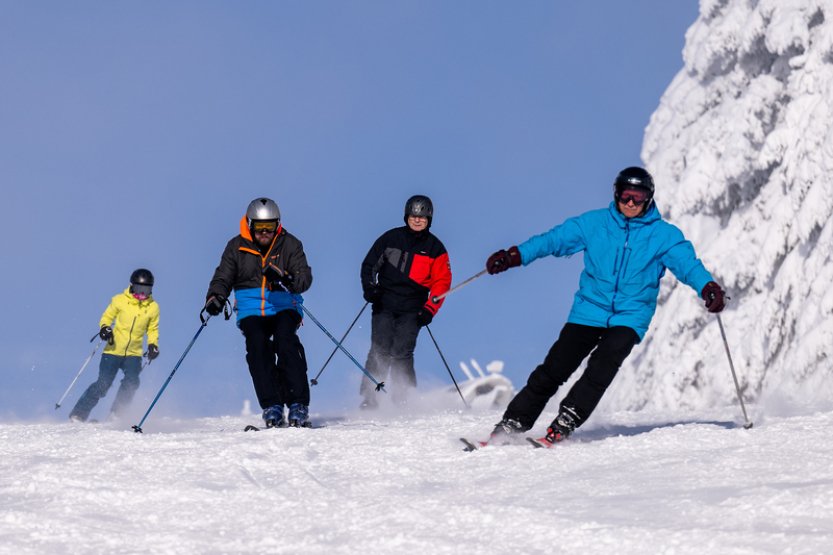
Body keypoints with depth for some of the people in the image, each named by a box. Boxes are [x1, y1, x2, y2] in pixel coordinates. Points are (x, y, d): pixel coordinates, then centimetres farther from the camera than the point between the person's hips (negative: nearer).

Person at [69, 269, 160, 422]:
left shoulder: (153, 307, 3)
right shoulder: (120, 300, -4)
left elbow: (152, 329, 15)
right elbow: (106, 317, 7)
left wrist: (153, 345, -2)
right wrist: (105, 328, -14)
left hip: (134, 353, 2)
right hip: (113, 350, -2)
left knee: (131, 383, -20)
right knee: (103, 384, -9)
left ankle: (115, 415, -7)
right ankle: (78, 414, 0)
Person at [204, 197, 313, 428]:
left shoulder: (289, 244, 2)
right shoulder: (236, 247, 6)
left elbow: (305, 277, -8)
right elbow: (223, 278, 8)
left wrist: (286, 280, -31)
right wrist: (215, 298, -15)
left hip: (284, 307, -1)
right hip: (251, 311, 1)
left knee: (286, 342, -28)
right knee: (257, 347, -26)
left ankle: (298, 406, -26)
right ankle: (271, 407, -24)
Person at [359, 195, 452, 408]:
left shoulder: (435, 248, 6)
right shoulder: (391, 238, 7)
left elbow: (441, 283, 4)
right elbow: (369, 265, 14)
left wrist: (429, 310, -8)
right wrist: (369, 287, -4)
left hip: (411, 311, -1)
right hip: (383, 305, 1)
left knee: (401, 354, -12)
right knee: (379, 352, -9)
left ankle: (403, 402, -8)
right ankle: (368, 400, -8)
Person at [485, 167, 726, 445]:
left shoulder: (664, 235, 3)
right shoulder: (594, 223, 5)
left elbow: (687, 262, -8)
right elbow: (554, 239, 2)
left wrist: (707, 287, -28)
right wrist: (515, 255, -10)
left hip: (630, 315, -1)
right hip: (589, 310, 1)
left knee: (605, 361, -27)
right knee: (555, 367, -7)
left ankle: (567, 421, -22)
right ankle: (514, 422, 1)